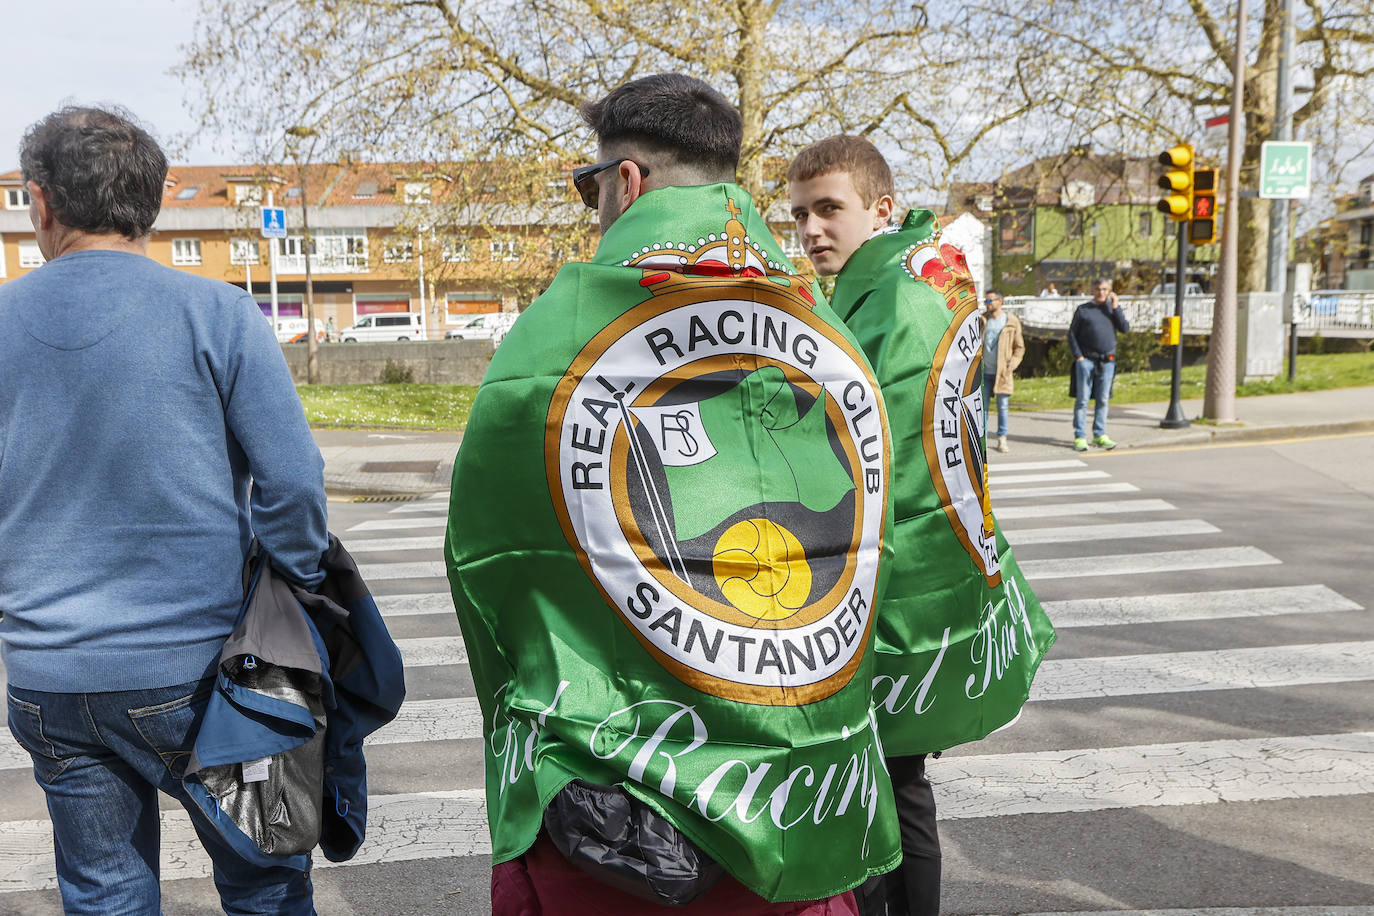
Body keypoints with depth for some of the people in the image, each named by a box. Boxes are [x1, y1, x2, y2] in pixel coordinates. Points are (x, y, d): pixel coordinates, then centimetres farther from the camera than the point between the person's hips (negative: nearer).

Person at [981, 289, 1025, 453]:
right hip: (984, 372, 2)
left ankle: (1002, 439, 12)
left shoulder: (1012, 322, 1)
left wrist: (1011, 366, -7)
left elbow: (1020, 347, 5)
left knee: (1003, 407, 3)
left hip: (1002, 372, -2)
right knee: (982, 406, 3)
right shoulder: (981, 320, 8)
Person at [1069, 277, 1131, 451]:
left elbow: (1125, 328, -2)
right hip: (1086, 360, -3)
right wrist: (1078, 356, -6)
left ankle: (1099, 435, 16)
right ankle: (1079, 437, 1)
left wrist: (1115, 307, -7)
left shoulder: (1113, 308, 11)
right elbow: (1072, 334, 3)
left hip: (1107, 361, 3)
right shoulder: (1083, 310, 3)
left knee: (1102, 400, 7)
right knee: (1082, 400, -3)